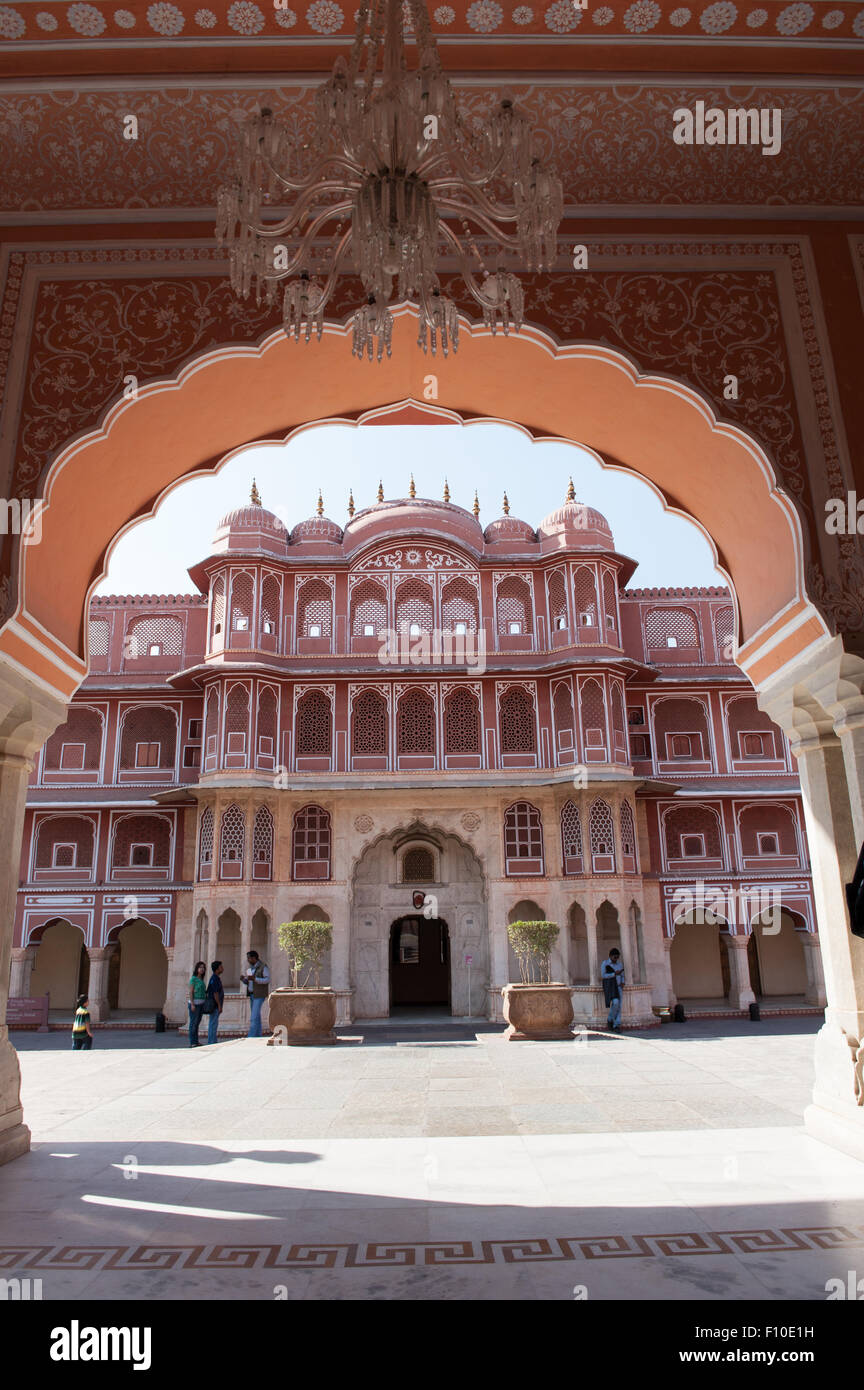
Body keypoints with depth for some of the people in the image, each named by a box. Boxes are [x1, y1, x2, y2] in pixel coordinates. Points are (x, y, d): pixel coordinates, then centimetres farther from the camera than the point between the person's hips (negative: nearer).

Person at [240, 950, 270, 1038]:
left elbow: (267, 980, -18)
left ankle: (250, 1037, -14)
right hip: (252, 994, 8)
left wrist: (254, 979, -26)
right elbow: (247, 982, 17)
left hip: (259, 995, -8)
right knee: (256, 1017, 10)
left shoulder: (263, 967, -12)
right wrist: (243, 978, -6)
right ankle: (258, 1037, 15)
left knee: (254, 1017, -12)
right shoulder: (251, 968, 12)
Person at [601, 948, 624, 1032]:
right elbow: (603, 975, -12)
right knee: (615, 1003, -23)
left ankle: (616, 1026, -1)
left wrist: (622, 983, -4)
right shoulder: (605, 964, -3)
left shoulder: (619, 964, 12)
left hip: (618, 987, 5)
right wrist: (615, 974, -17)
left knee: (618, 1006, -4)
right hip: (609, 987, -5)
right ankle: (610, 1019, -1)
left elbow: (622, 976, 17)